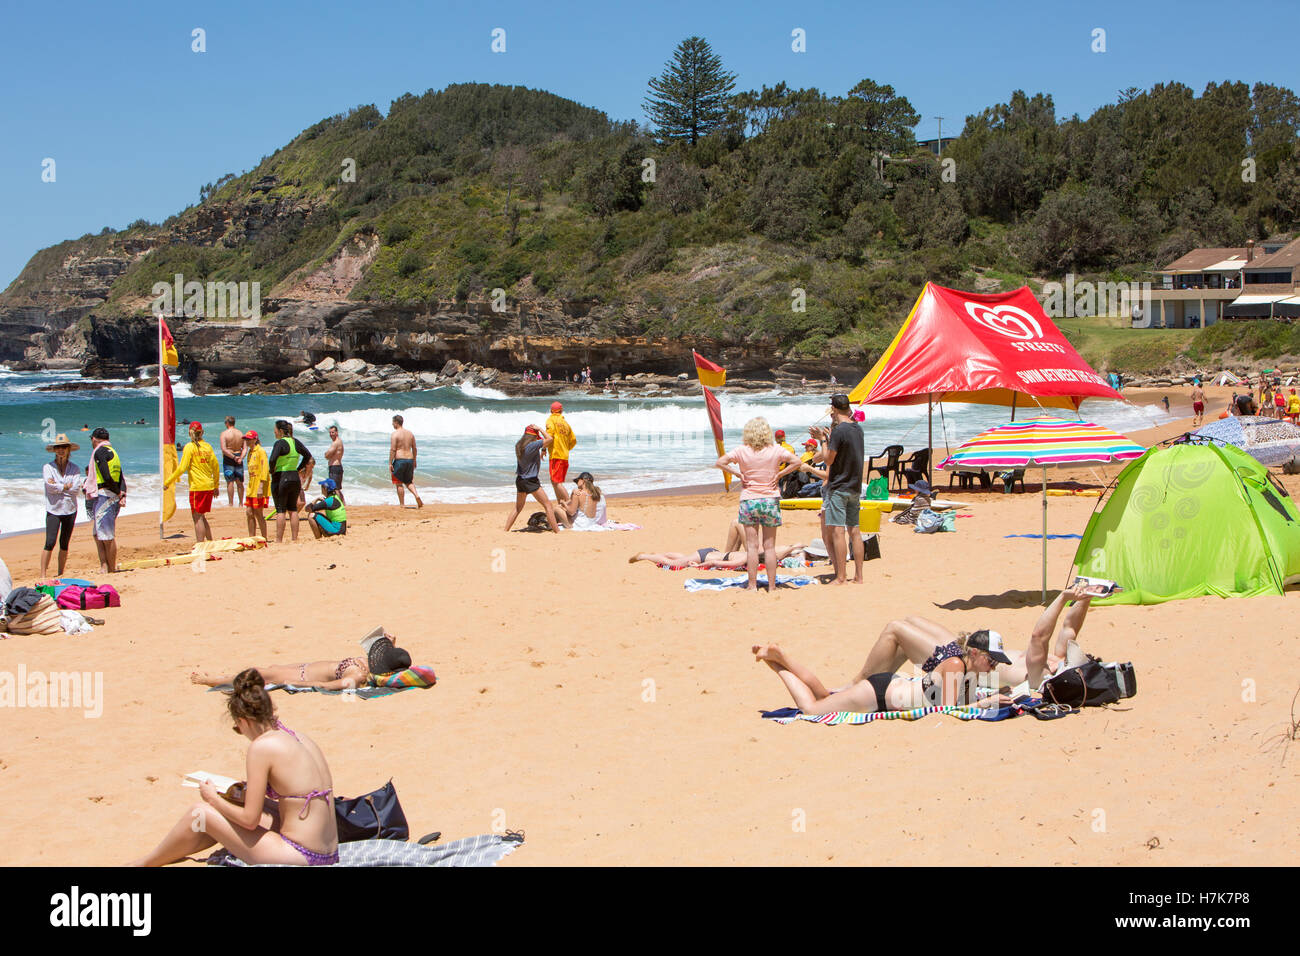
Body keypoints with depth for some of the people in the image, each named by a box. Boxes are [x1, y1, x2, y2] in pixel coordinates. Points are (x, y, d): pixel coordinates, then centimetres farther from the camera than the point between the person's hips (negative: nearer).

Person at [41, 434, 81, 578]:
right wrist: (66, 486, -6)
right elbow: (50, 487, -13)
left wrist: (57, 486, -9)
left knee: (64, 544, 8)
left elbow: (75, 489, -7)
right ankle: (43, 575, -9)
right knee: (50, 543, -10)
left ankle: (61, 575, 16)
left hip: (70, 510, 3)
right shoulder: (48, 467, 1)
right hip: (53, 510, -3)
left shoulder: (75, 469, 7)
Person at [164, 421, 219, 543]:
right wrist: (216, 486, 23)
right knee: (201, 517, 18)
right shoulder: (207, 446, 9)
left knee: (198, 517, -4)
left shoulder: (190, 447, -7)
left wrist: (168, 482, -3)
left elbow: (182, 468, -11)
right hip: (209, 486, 6)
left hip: (197, 486, -6)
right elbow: (215, 466, 13)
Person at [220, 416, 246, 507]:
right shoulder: (240, 433, 6)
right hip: (238, 456, 4)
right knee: (239, 482, 10)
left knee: (230, 482, -2)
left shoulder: (224, 433, -9)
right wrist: (241, 458, -11)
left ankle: (231, 504, -2)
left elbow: (224, 449, -17)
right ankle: (241, 503, 12)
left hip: (228, 458, -4)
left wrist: (233, 457, -15)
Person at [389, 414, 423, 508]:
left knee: (399, 483, 4)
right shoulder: (410, 433, 10)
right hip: (409, 459, 6)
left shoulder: (395, 433, -10)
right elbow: (414, 448, 15)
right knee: (408, 482, 17)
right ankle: (417, 495, -6)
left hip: (399, 460, -6)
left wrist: (390, 463, -12)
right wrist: (414, 461, 24)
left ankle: (402, 504, 5)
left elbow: (393, 449, -15)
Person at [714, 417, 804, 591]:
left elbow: (719, 462, -12)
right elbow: (797, 462, -7)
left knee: (752, 546, 3)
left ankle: (752, 585, 3)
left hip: (749, 501, -1)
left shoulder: (742, 451, -5)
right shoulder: (775, 450, -2)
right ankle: (771, 585, 8)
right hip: (771, 500, 1)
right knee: (770, 546, 6)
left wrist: (737, 474, -6)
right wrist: (779, 474, -4)